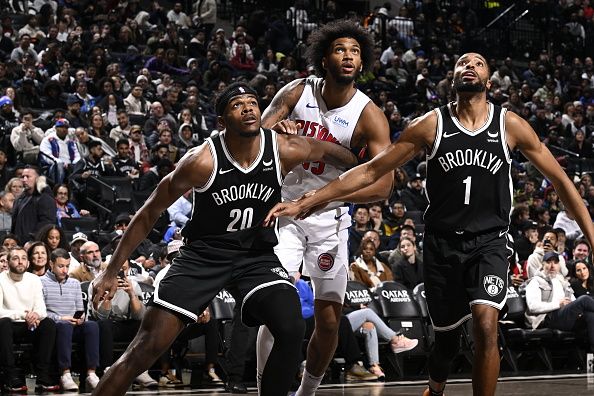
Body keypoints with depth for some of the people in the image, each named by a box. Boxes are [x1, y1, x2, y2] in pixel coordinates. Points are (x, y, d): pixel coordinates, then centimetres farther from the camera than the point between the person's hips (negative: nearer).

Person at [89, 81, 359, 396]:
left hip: (257, 255, 2)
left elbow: (330, 151, 8)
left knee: (291, 330, -22)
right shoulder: (203, 160, -21)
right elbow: (151, 211, -11)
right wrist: (111, 271, -11)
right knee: (147, 347, -11)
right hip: (203, 253, -2)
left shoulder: (284, 151, -15)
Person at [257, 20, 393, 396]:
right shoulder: (298, 92, -7)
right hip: (284, 210, 0)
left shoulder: (369, 116, -12)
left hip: (330, 219, 1)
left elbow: (383, 185, -18)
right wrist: (276, 132, -26)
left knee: (329, 320, 4)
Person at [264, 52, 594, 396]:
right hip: (443, 242, 1)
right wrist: (305, 204, -6)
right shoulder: (432, 124, -3)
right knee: (447, 335, 12)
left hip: (489, 242, -1)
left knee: (486, 323, -24)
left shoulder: (510, 126, -3)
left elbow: (560, 180, 6)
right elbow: (370, 171, -1)